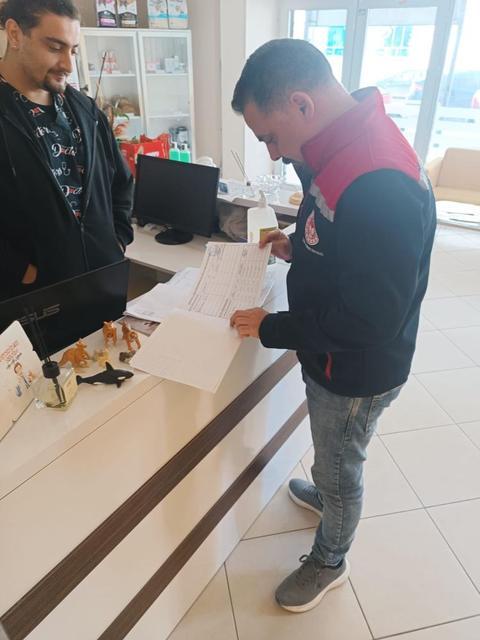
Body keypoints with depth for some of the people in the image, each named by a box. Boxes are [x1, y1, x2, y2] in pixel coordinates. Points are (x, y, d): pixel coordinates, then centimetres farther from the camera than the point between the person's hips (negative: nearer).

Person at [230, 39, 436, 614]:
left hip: (356, 371, -8)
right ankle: (324, 494, 62)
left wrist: (271, 329, -21)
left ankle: (329, 562, 46)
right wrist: (297, 248, -2)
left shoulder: (380, 186, -34)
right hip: (330, 356, 8)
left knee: (340, 468, 18)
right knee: (332, 453, 32)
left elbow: (370, 321, -31)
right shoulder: (345, 150, -3)